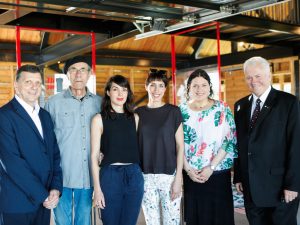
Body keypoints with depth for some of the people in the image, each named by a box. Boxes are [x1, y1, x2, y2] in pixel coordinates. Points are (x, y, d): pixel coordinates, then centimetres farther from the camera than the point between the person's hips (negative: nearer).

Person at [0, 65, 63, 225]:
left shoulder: (45, 115, 11)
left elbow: (54, 154, 9)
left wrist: (56, 188, -4)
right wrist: (42, 195, -15)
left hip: (45, 200, 6)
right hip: (18, 204, -6)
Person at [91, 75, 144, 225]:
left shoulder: (135, 118, 9)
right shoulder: (99, 119, -2)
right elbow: (94, 156, -3)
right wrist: (97, 188, -8)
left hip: (134, 175, 3)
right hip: (110, 175, -3)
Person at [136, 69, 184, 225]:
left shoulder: (173, 111, 0)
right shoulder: (139, 113, 6)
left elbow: (180, 146, -1)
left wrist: (178, 177, -7)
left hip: (169, 175, -2)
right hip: (145, 176, 2)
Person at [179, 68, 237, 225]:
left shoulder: (222, 109, 0)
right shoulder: (181, 110, 4)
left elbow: (230, 141, -5)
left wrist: (211, 167, -11)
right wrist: (188, 169, -6)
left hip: (218, 173, -1)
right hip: (190, 174, 1)